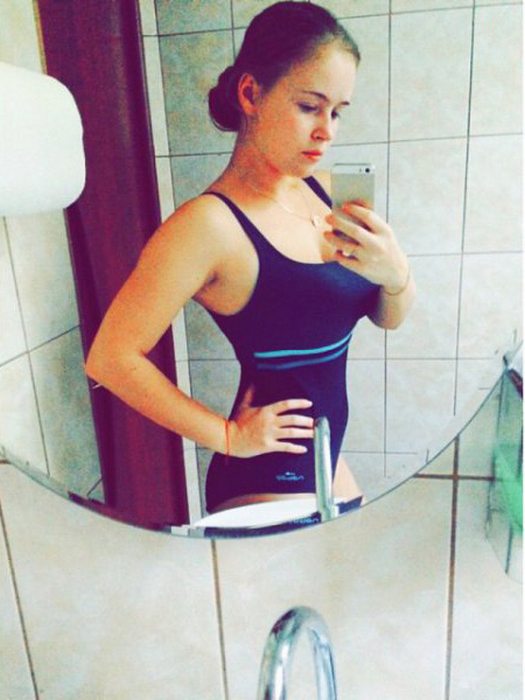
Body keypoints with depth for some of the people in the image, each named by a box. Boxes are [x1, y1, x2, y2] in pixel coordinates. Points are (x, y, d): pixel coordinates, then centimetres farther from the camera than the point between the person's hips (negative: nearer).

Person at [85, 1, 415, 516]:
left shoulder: (316, 185, -2)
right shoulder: (211, 223, -23)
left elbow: (387, 318, 4)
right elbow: (111, 358, -22)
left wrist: (396, 275, -19)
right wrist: (228, 436, -15)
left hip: (323, 460, 7)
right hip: (267, 484, -7)